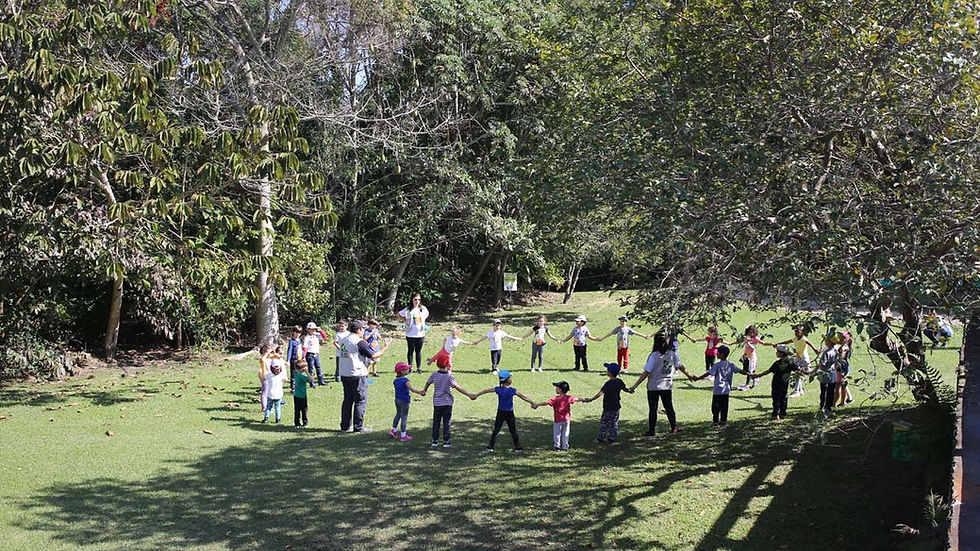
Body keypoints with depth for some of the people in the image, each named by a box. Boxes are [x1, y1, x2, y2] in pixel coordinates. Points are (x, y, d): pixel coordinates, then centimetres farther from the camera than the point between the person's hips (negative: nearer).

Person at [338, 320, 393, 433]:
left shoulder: (344, 340, 10)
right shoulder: (359, 342, -14)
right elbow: (373, 356, -13)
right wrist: (386, 347, -3)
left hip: (344, 375, 8)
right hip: (357, 376, -8)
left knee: (347, 400, 15)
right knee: (361, 401, 1)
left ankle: (345, 425, 18)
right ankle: (358, 426, 1)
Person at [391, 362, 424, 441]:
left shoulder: (396, 380, 1)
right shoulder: (405, 380, -22)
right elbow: (412, 389, -30)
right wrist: (420, 392, -22)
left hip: (397, 400, 7)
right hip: (404, 401, -7)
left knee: (398, 414, 25)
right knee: (404, 417, 2)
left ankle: (394, 430, 33)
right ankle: (403, 436, 8)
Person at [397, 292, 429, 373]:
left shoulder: (423, 309, 2)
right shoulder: (408, 309, -7)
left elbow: (427, 313, 24)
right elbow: (398, 315, 1)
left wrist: (423, 320, 9)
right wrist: (405, 321, -3)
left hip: (420, 334, 2)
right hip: (410, 335, -2)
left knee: (418, 351, 9)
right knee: (411, 351, 8)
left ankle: (419, 368, 16)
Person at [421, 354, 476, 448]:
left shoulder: (434, 375, -2)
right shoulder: (449, 377, -14)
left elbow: (428, 383, 16)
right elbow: (458, 387, -18)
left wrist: (424, 391, 37)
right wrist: (469, 394, -16)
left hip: (436, 402, 3)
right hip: (447, 402, -3)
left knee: (436, 422, 11)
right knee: (447, 422, 5)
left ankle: (435, 441, 14)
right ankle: (446, 441, 6)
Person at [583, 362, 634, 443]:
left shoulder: (609, 383, -23)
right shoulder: (619, 381, -1)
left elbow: (600, 393, -30)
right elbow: (625, 388, 19)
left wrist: (590, 399, -32)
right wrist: (630, 391, 42)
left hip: (608, 408, -7)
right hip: (616, 407, 7)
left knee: (604, 423, 5)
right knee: (614, 423, 15)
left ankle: (600, 439, 12)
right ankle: (612, 439, 20)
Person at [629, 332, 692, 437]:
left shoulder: (654, 356, -17)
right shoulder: (672, 354, -4)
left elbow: (646, 373, -18)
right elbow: (680, 367, 9)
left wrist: (635, 386, -15)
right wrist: (689, 375, 29)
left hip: (653, 386, -3)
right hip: (667, 386, 3)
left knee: (653, 409, 6)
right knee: (669, 407, 15)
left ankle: (651, 431, 12)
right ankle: (674, 428, 21)